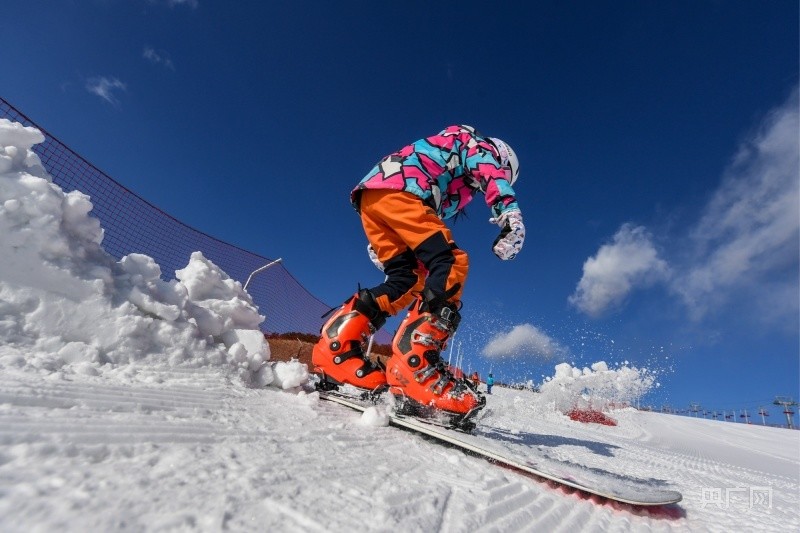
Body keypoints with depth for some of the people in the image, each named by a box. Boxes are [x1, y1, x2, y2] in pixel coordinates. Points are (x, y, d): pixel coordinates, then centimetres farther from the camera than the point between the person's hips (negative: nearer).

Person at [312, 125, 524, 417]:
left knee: (407, 281, 3)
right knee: (451, 263, -16)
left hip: (370, 195, 9)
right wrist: (511, 216, -20)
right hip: (397, 189, -9)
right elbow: (492, 176, -5)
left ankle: (336, 345, -3)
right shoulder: (478, 144, 20)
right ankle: (413, 363, -29)